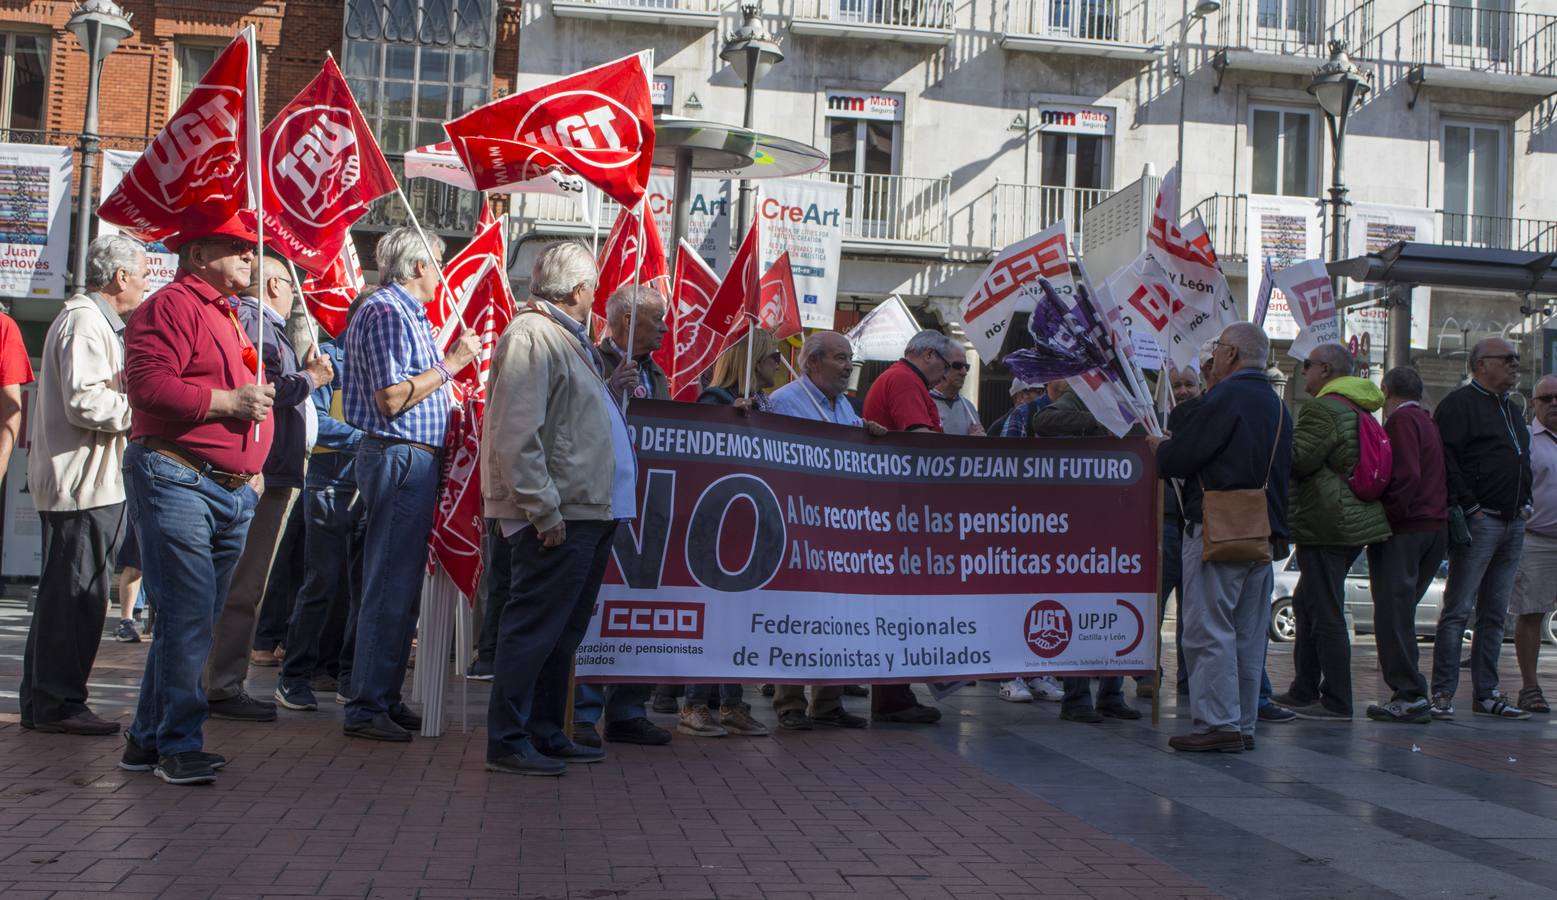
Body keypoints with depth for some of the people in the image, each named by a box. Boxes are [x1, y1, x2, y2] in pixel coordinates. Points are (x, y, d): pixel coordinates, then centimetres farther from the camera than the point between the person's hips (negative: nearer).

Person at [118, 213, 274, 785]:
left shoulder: (226, 314, 24)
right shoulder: (172, 306, -7)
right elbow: (148, 384, -21)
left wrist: (251, 469, 25)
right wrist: (229, 401, -18)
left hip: (231, 490, 10)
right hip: (176, 483, -10)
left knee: (197, 619, 12)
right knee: (188, 615, -10)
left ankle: (149, 739, 22)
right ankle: (178, 745, -3)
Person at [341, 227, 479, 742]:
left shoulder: (402, 311, 20)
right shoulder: (386, 312, -13)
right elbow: (391, 397, -21)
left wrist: (448, 364, 20)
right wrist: (449, 365, -15)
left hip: (407, 458, 11)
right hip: (402, 458, -11)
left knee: (397, 584, 13)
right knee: (391, 588, -8)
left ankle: (383, 700, 20)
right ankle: (368, 708, -3)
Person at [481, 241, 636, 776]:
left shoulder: (568, 338, 21)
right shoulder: (531, 336, -12)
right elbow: (516, 433, -20)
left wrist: (610, 389, 14)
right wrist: (544, 510, -22)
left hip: (587, 512, 10)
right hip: (558, 517, -10)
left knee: (563, 631, 16)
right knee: (534, 629, -5)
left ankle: (546, 733, 25)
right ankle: (508, 743, 2)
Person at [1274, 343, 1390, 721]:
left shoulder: (1322, 409, -14)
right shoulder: (1359, 410, 17)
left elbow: (1297, 460, -17)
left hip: (1327, 525, -10)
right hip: (1357, 520, 10)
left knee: (1325, 612, -6)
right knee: (1306, 605, 18)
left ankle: (1337, 702, -3)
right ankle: (1304, 691, 24)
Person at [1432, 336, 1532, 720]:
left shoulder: (1510, 408, 22)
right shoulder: (1459, 403, -6)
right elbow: (1445, 458, -16)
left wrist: (1525, 502, 16)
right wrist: (1469, 506, -18)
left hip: (1513, 525, 9)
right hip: (1479, 523, -9)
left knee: (1494, 614, 9)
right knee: (1458, 610, -8)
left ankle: (1485, 694, 14)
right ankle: (1443, 693, -6)